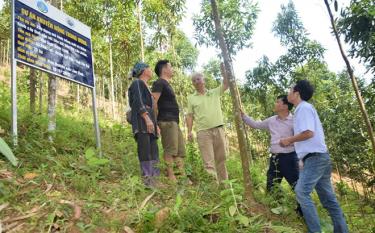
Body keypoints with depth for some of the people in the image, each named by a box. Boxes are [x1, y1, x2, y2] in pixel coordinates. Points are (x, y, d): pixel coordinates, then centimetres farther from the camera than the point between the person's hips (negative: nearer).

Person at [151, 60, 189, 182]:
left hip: (174, 122, 10)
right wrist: (155, 122, -20)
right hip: (167, 121, -10)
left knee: (180, 150, 8)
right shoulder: (159, 83, -5)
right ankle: (171, 177, -6)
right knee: (170, 150, -10)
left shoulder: (167, 84, 25)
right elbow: (153, 103, -15)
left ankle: (183, 177, 11)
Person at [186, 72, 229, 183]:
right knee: (208, 161, -8)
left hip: (219, 129, 2)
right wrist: (189, 131, -4)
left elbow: (226, 84, 4)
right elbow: (190, 115, 7)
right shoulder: (191, 98, 11)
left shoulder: (215, 92, 14)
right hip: (203, 132, -1)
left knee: (221, 159, 6)